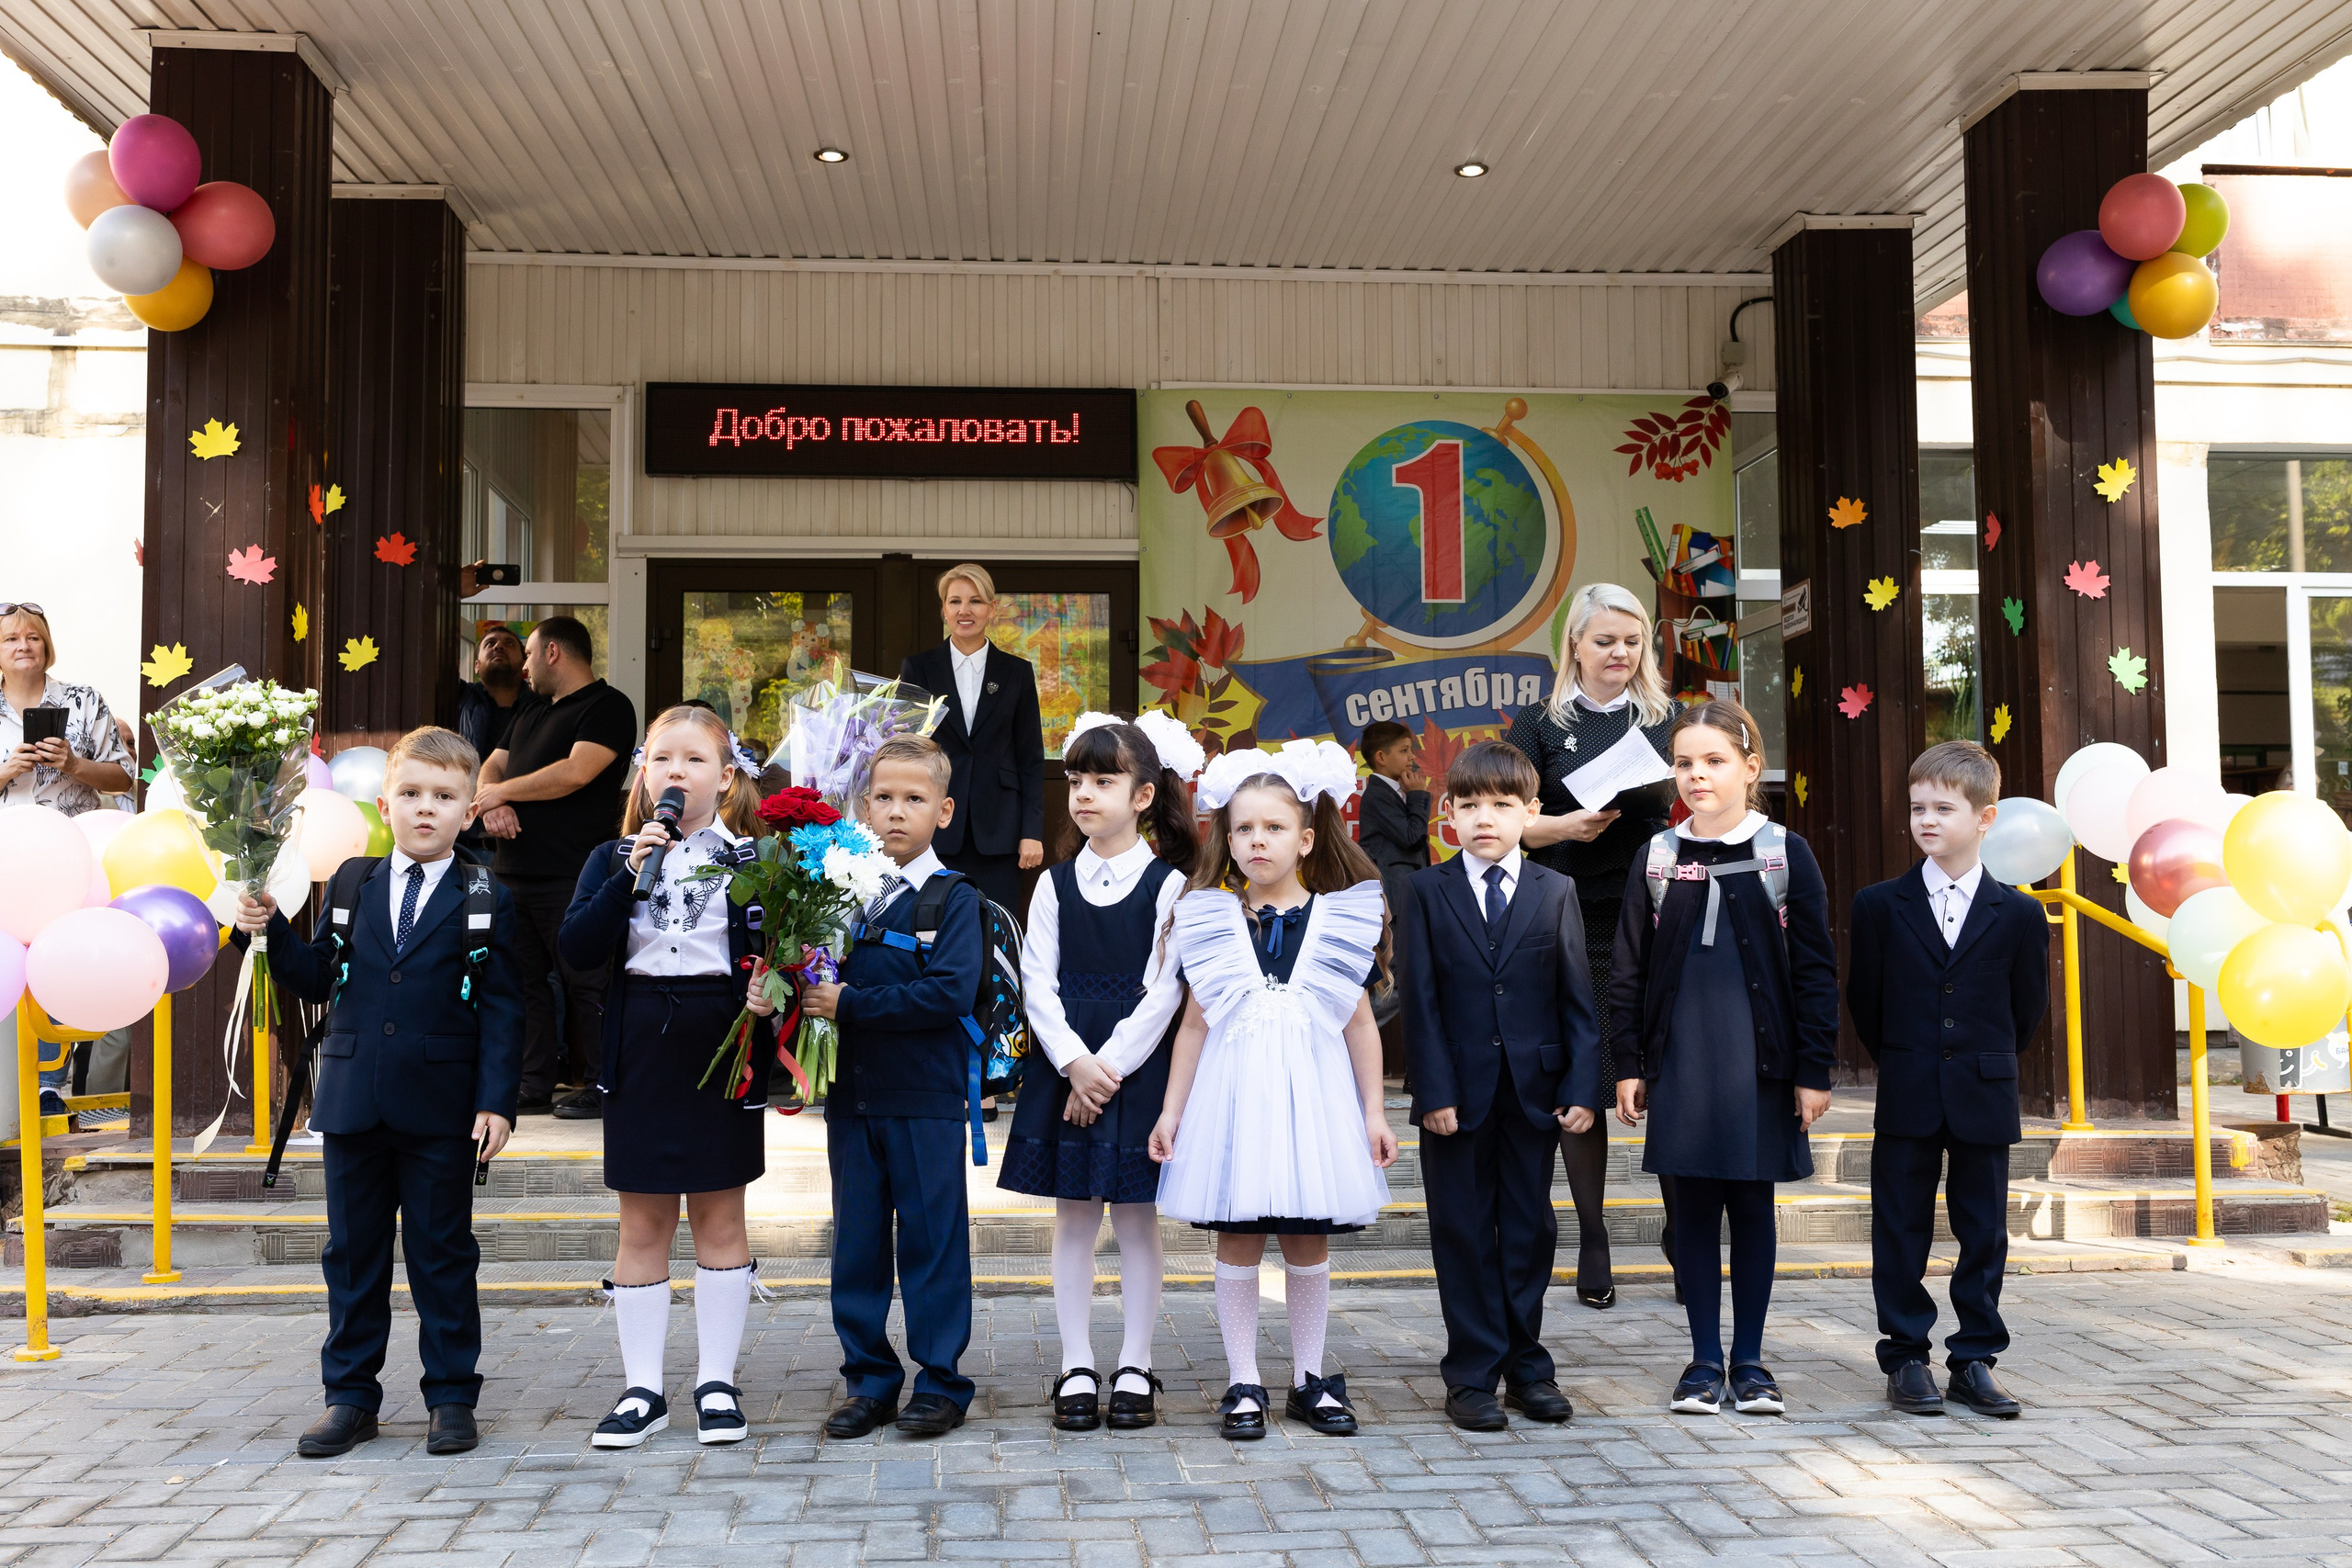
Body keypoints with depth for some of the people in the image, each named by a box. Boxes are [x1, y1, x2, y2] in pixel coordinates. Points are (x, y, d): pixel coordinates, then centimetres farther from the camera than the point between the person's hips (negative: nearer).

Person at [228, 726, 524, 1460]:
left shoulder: (485, 901, -1)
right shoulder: (350, 885, 9)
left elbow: (501, 1010, -4)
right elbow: (317, 980, 12)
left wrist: (496, 1102, -10)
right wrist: (270, 929, -4)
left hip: (441, 1110, -3)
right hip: (353, 1102, 3)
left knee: (442, 1253, 6)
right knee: (353, 1251, 11)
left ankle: (452, 1396, 16)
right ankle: (350, 1395, 22)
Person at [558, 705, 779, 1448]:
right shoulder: (613, 858, 6)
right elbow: (578, 949, -8)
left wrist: (768, 994, -20)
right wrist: (631, 872, -16)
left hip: (723, 1048, -1)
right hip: (639, 1046, 2)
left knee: (720, 1217, 7)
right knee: (643, 1224, 8)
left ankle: (718, 1382, 18)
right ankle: (642, 1389, 17)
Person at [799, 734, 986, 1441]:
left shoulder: (954, 898, -6)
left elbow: (951, 992, -19)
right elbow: (821, 984, 10)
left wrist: (850, 1004, -19)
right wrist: (808, 990, -13)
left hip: (925, 1098, -4)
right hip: (851, 1093, 5)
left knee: (932, 1239, 4)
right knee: (856, 1241, 11)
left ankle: (941, 1382, 16)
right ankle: (869, 1379, 23)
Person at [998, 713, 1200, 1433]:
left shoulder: (1167, 885, -3)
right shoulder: (1055, 885, 6)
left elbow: (1164, 990, -8)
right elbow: (1038, 982, 0)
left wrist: (1111, 1065, -14)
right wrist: (1074, 1064, -12)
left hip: (1138, 1068, -3)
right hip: (1064, 1068, 3)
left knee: (1136, 1216, 4)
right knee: (1073, 1216, 8)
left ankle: (1134, 1369, 16)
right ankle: (1077, 1368, 17)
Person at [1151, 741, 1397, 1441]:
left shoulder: (1340, 920, 2)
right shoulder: (1211, 923, 3)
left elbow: (1359, 1021, 6)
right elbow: (1195, 1022, 6)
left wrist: (1374, 1112, 5)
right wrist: (1171, 1111, 5)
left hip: (1312, 1093, 0)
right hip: (1235, 1092, 0)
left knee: (1309, 1241, 8)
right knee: (1237, 1240, 3)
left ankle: (1309, 1378, 22)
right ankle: (1243, 1384, 14)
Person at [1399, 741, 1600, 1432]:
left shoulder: (1555, 892, 5)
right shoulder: (1427, 891, 1)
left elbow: (1577, 997, 3)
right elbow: (1421, 1000, -3)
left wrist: (1583, 1086, -5)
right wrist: (1434, 1089, -11)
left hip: (1534, 1089, 2)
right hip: (1458, 1091, -1)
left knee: (1530, 1229, 10)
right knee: (1464, 1233, 5)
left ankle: (1526, 1365, 22)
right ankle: (1472, 1374, 15)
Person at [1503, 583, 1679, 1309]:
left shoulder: (1664, 718, 12)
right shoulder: (1540, 723, 6)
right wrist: (1566, 826, -17)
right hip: (1574, 925, -1)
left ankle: (1682, 1233, 13)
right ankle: (1591, 1243, 16)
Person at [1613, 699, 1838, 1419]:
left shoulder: (1784, 853, -1)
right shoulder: (1658, 858, 3)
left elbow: (1815, 969, -1)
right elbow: (1629, 969, 6)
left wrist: (1814, 1069, -4)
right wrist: (1628, 1064, 2)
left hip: (1760, 1063, -1)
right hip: (1681, 1062, 1)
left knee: (1752, 1206, 8)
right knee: (1694, 1207, 6)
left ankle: (1750, 1359, 20)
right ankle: (1704, 1360, 17)